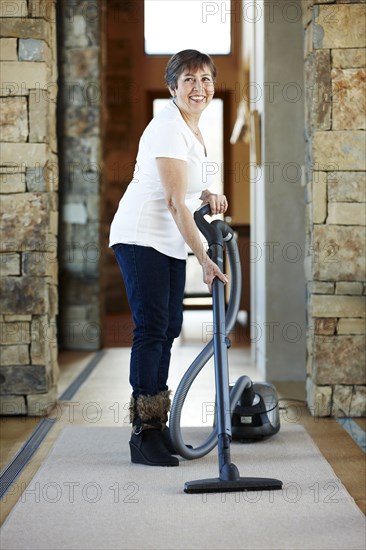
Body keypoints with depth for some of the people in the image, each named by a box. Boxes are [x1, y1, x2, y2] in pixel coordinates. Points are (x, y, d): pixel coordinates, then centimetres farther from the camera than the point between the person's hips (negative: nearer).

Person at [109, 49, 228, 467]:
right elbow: (175, 202, -23)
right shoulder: (168, 127, -18)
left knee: (170, 327, 9)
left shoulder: (191, 126, 11)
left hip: (170, 243, 10)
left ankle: (157, 424, 17)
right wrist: (204, 259, -25)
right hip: (141, 237, -10)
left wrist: (207, 194, 1)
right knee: (151, 328, -12)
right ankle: (143, 433, -9)